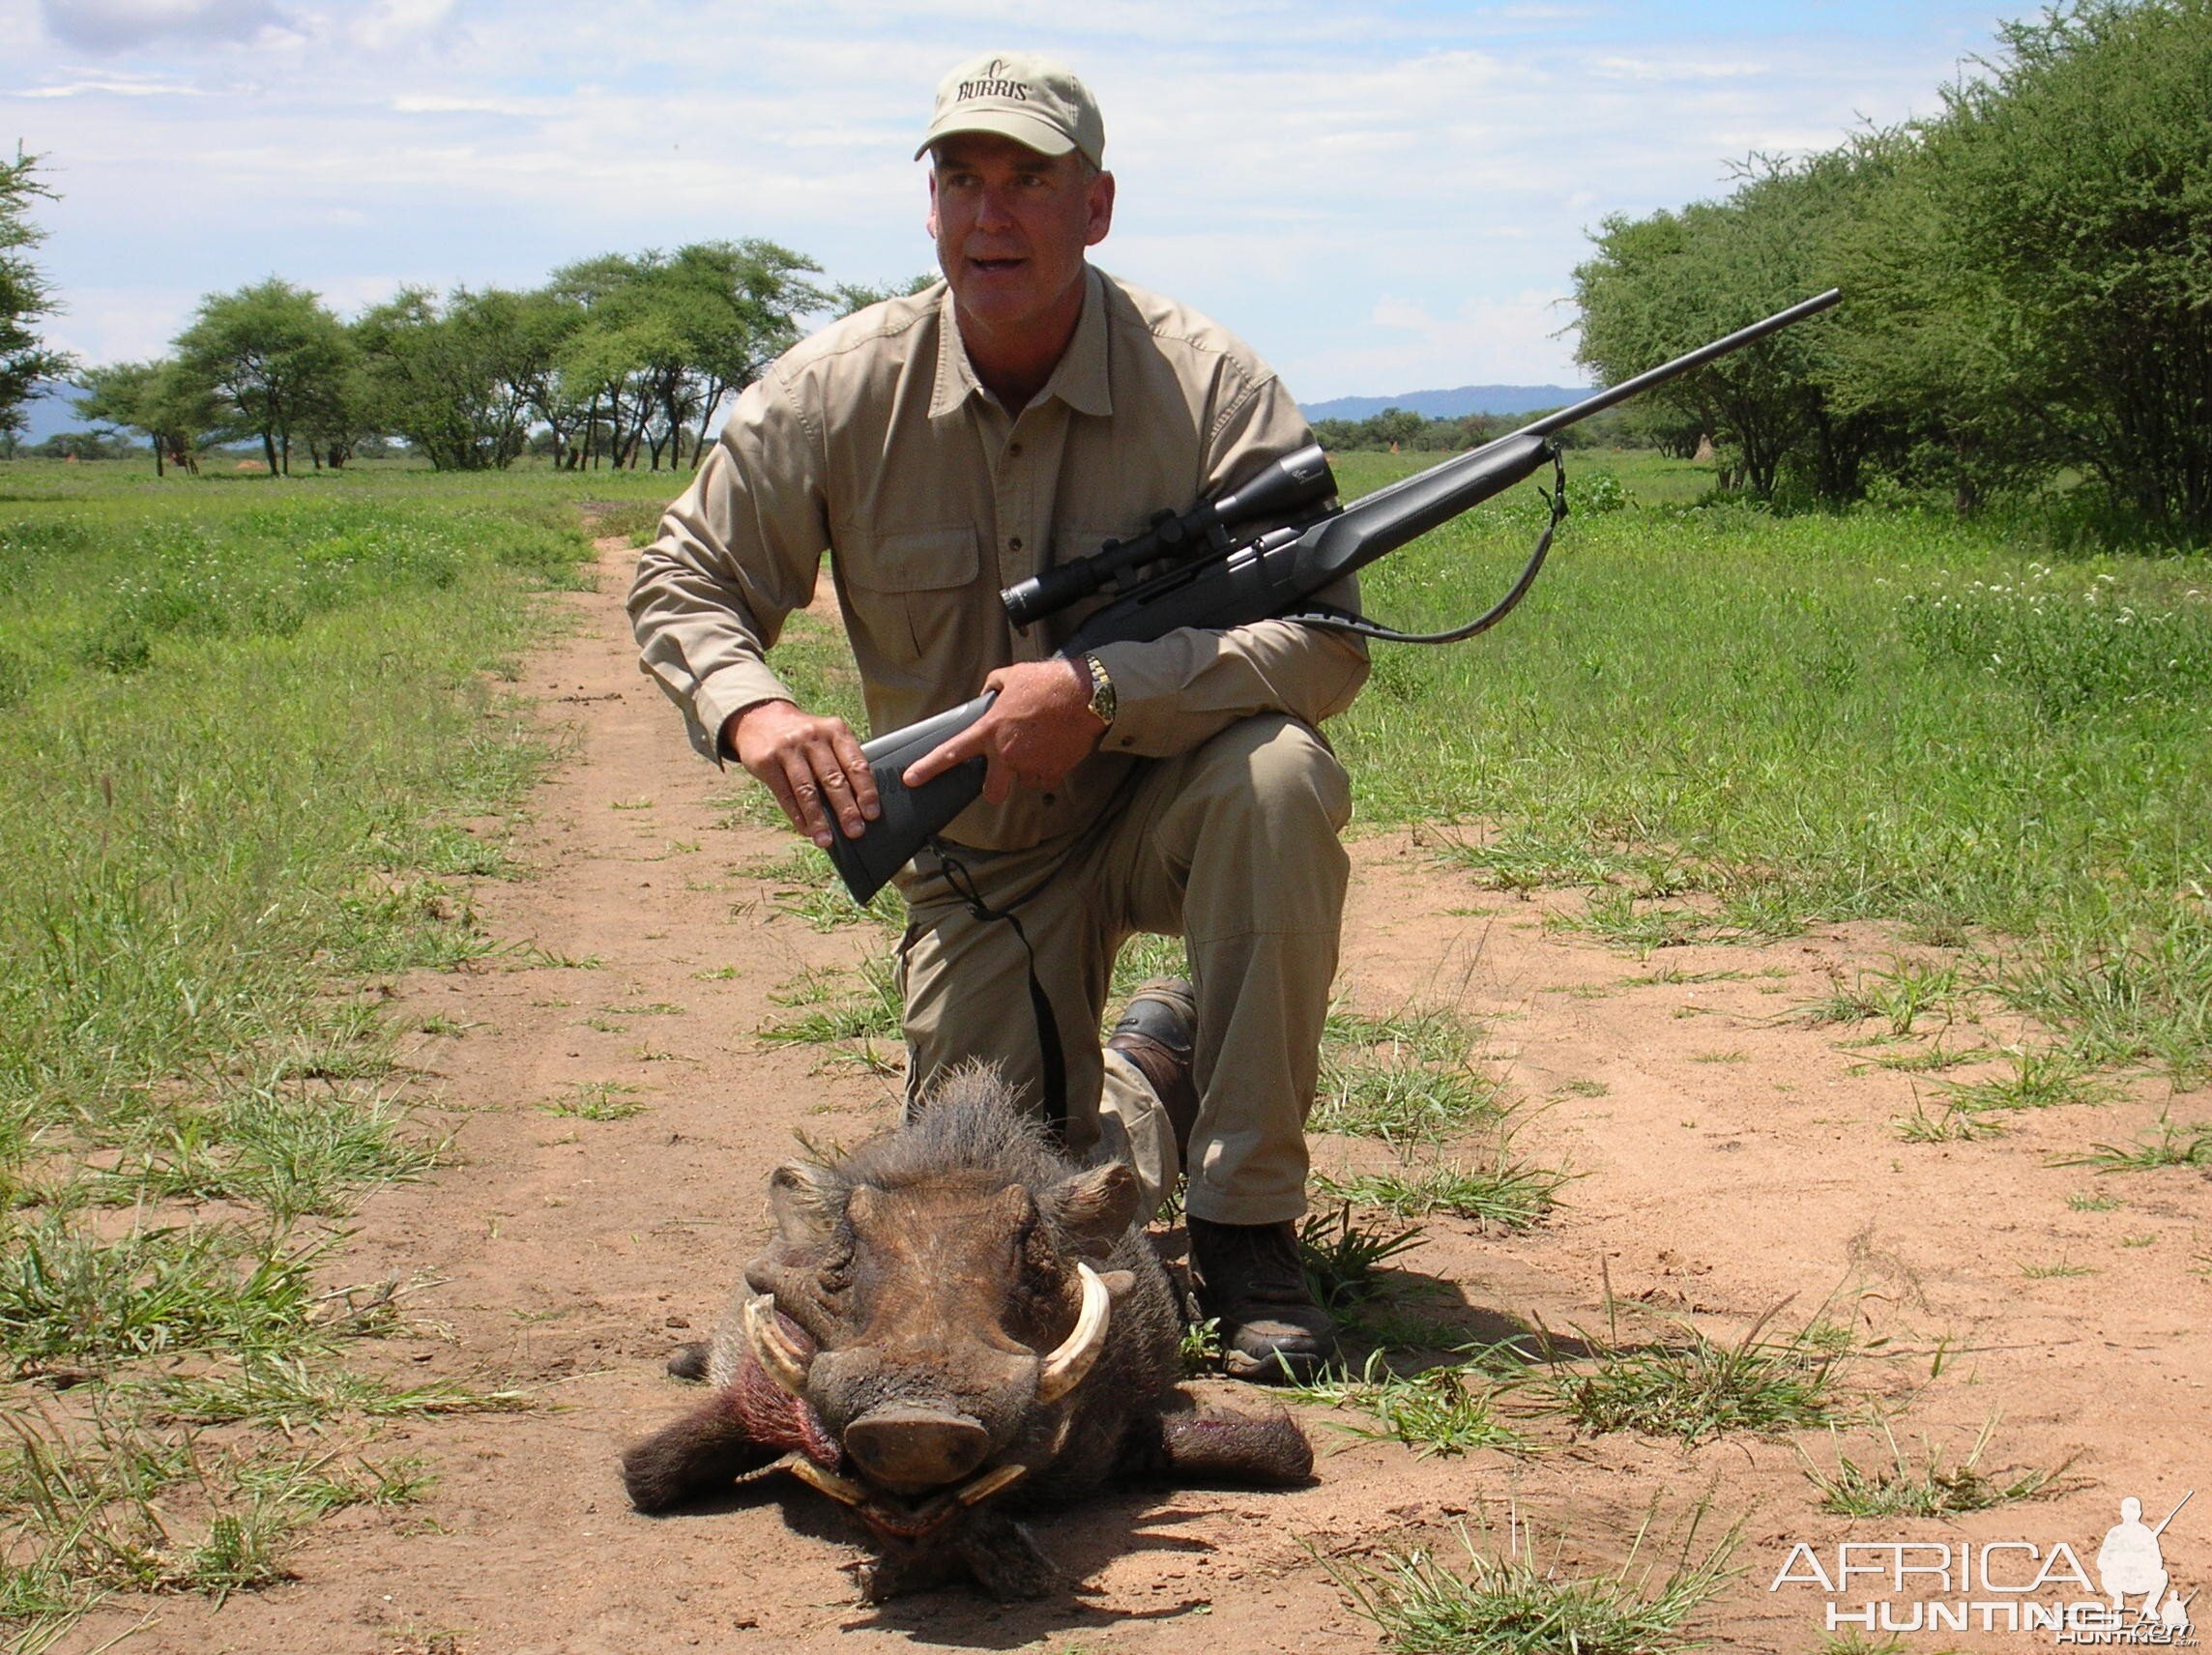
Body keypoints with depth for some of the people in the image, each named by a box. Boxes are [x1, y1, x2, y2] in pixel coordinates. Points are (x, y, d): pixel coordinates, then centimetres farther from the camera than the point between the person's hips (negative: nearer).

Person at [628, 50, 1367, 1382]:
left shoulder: (1208, 384, -18)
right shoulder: (838, 395, -11)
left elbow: (1325, 644, -25)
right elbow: (683, 586, -1)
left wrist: (1099, 693, -38)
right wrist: (751, 710, -24)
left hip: (1170, 804, -2)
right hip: (979, 859, 2)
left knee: (1281, 774, -36)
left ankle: (1249, 1230, -21)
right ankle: (1149, 1071, 31)